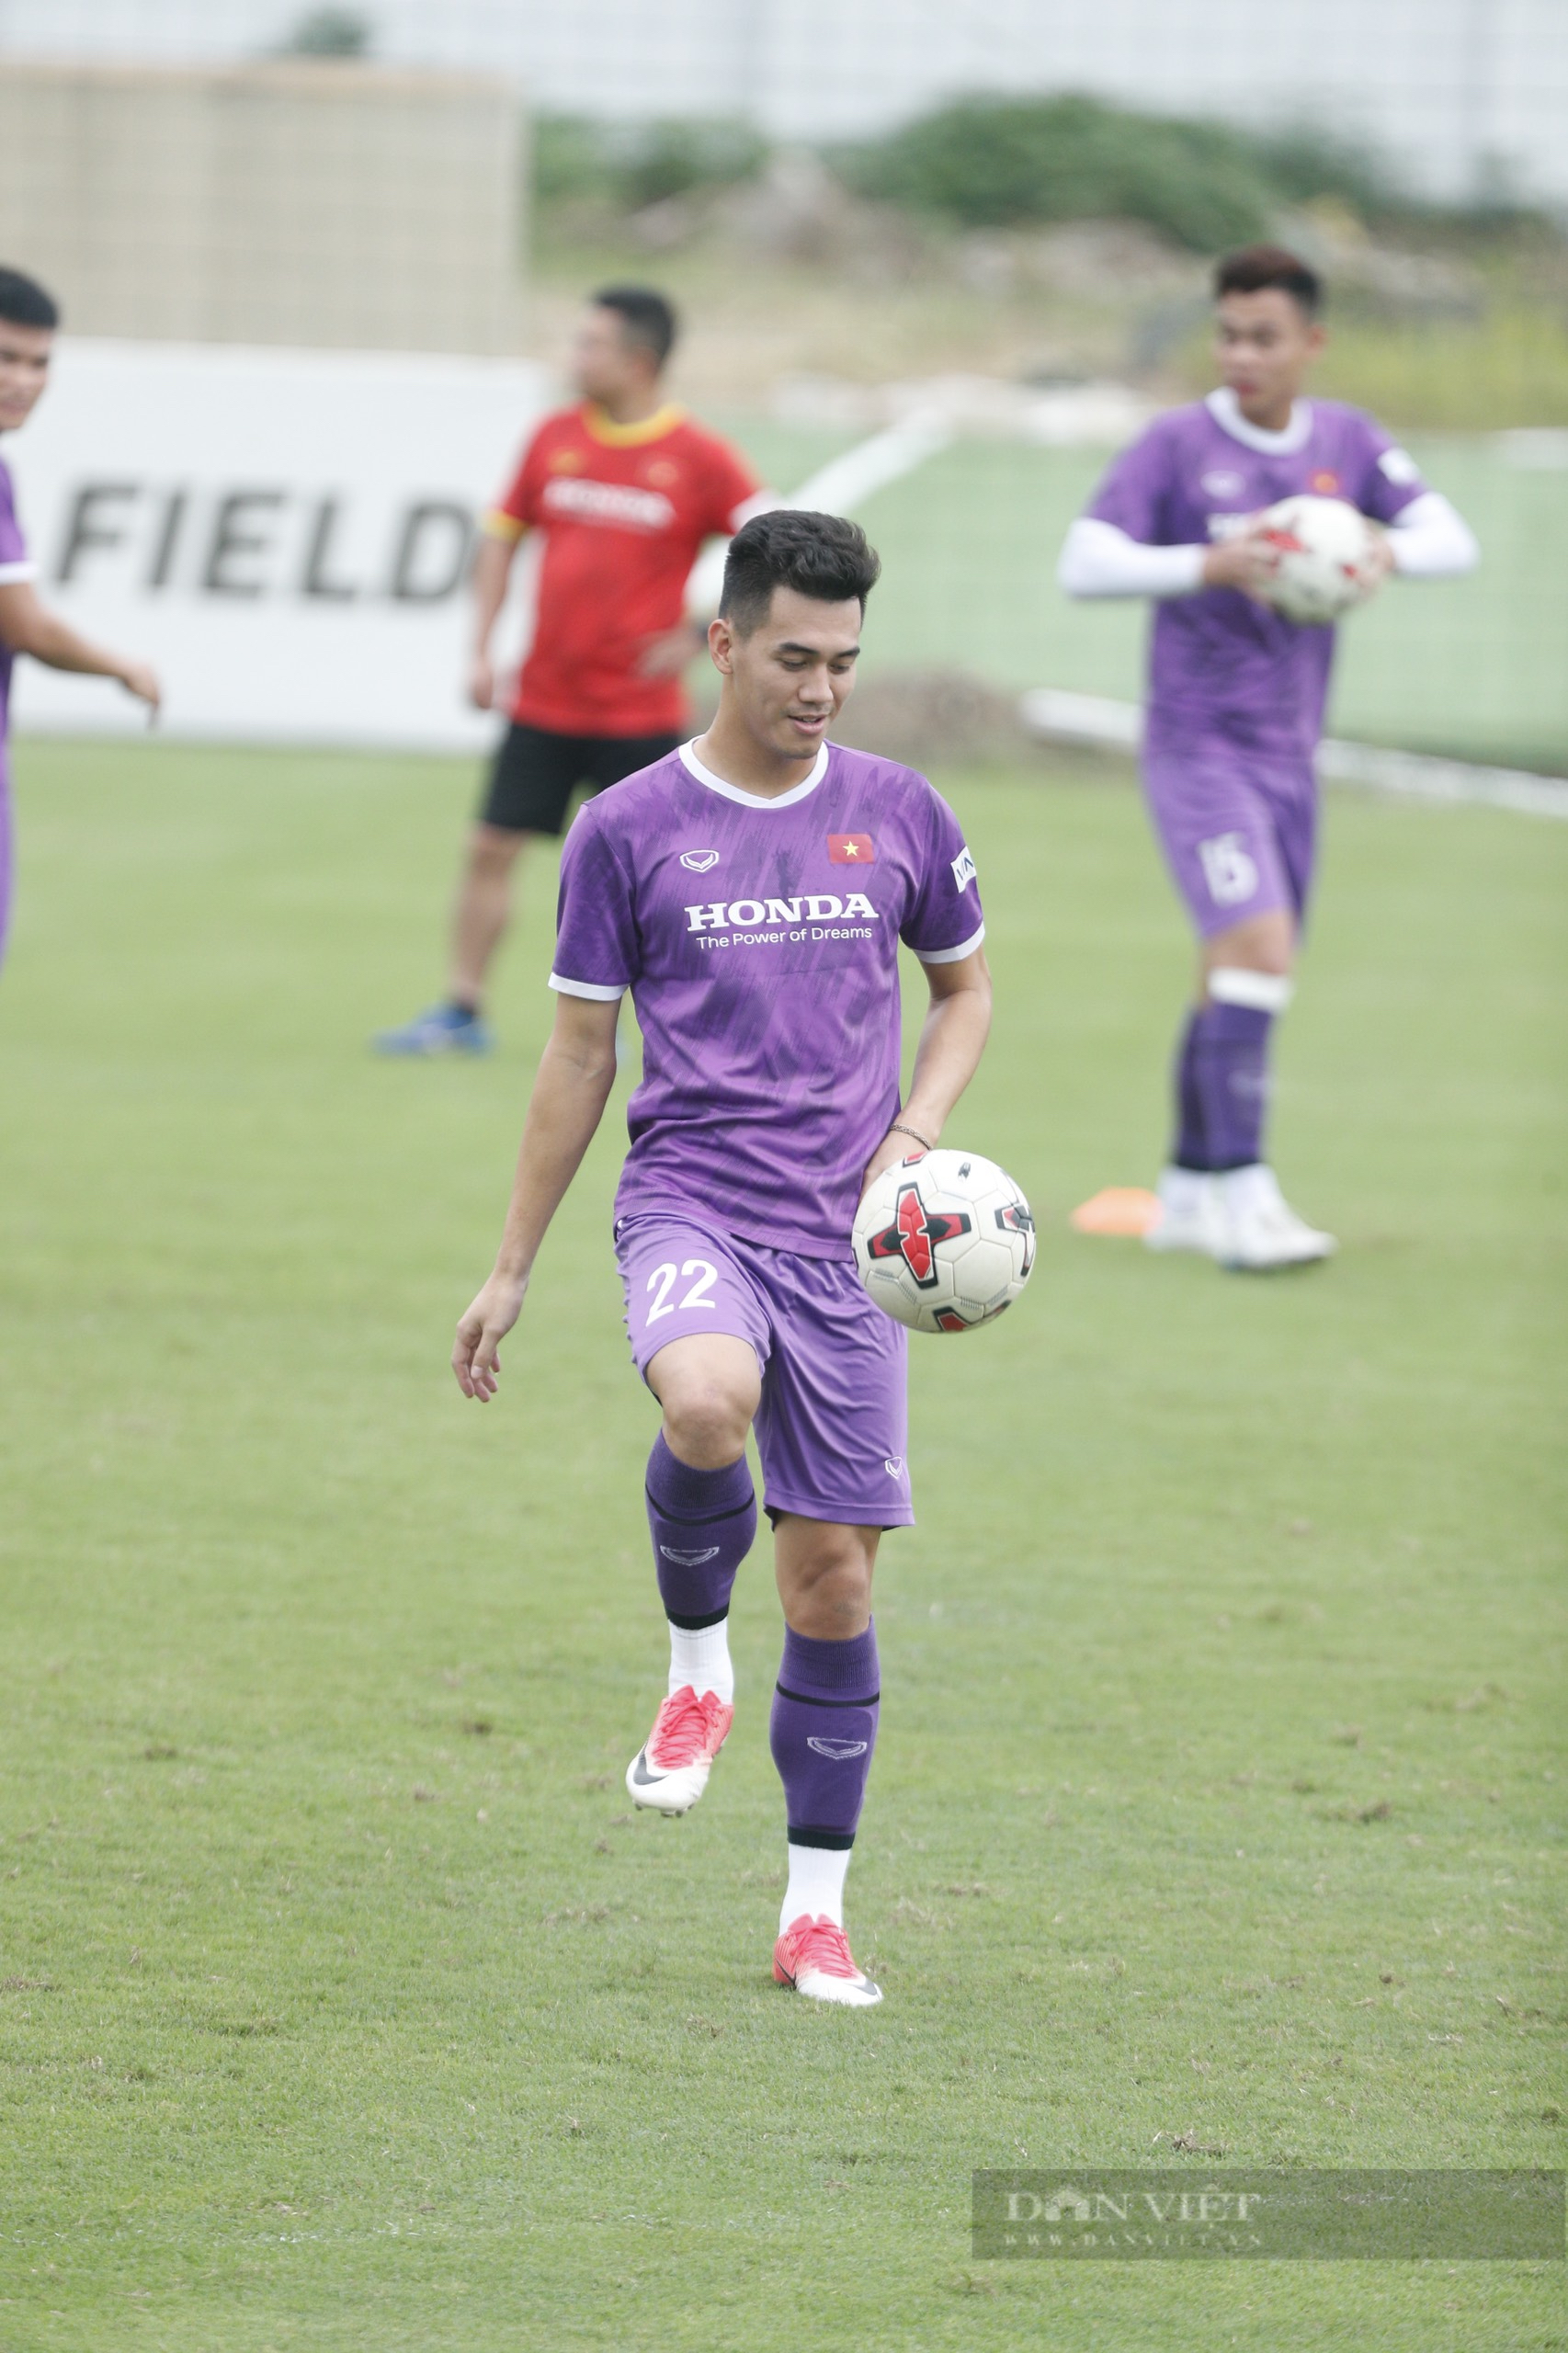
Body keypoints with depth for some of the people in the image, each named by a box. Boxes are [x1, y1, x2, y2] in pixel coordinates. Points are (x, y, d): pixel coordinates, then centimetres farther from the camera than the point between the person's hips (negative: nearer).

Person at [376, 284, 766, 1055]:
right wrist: (481, 650, 6)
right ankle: (461, 1012, 11)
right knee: (490, 847, 2)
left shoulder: (698, 458, -8)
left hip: (638, 711, -4)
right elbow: (501, 536, 14)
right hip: (545, 698, 4)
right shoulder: (556, 437, 5)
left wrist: (697, 636, -14)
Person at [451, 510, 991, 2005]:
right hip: (689, 1199, -2)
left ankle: (816, 1911, 13)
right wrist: (510, 1270, 9)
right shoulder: (630, 831, 0)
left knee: (834, 1573, 2)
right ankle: (697, 1661, -7)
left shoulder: (897, 815, 6)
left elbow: (965, 988, 21)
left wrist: (915, 1134, 1)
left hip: (843, 1238, 2)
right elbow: (578, 1052, 7)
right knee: (707, 1404, -36)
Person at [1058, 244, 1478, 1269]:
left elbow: (1453, 539, 0)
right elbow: (1084, 564, -13)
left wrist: (1390, 549, -22)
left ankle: (1189, 1192, 23)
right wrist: (1207, 566, -26)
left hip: (1289, 755, 5)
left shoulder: (1347, 441, 6)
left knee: (1241, 983, 11)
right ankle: (1241, 1193, -19)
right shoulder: (1179, 444, -7)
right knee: (1257, 948, -20)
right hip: (1197, 747, -5)